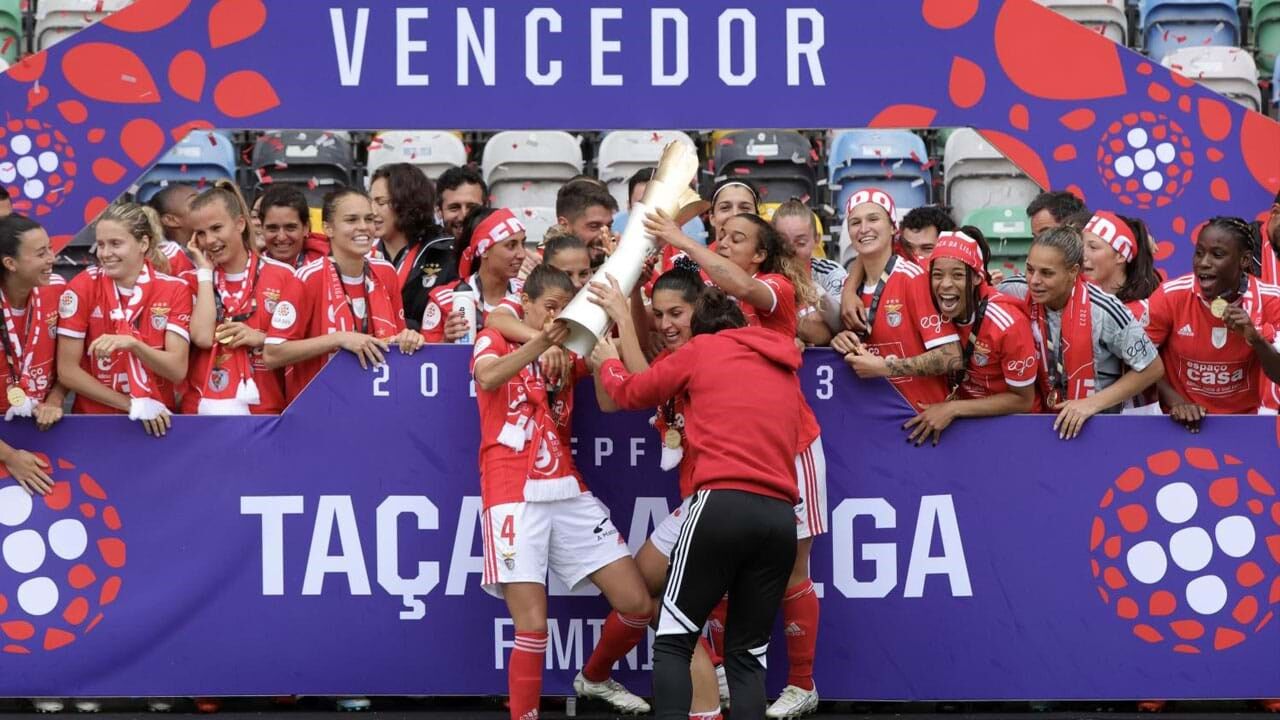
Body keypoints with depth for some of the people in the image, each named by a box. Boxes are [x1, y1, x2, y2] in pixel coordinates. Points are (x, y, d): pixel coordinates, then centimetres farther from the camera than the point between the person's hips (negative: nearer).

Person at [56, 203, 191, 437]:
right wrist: (132, 405, -8)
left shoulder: (175, 290, -1)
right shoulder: (83, 287, -4)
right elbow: (67, 370, -4)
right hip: (95, 419, 0)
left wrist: (132, 344, -21)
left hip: (156, 421, 0)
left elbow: (178, 370, -7)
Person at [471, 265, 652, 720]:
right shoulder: (494, 341, 2)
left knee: (637, 604, 2)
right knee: (532, 626, -15)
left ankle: (595, 679, 28)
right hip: (514, 497, -5)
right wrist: (540, 342, -38)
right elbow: (488, 378, -21)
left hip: (568, 493, 5)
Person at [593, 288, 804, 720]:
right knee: (747, 654, 9)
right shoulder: (785, 367, 24)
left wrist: (608, 363, 42)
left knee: (673, 641, 3)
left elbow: (633, 393, 21)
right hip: (781, 516, 5)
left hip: (724, 504, -4)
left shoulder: (703, 349, 10)